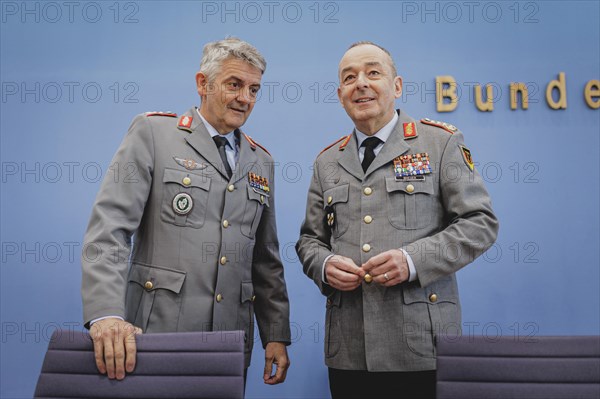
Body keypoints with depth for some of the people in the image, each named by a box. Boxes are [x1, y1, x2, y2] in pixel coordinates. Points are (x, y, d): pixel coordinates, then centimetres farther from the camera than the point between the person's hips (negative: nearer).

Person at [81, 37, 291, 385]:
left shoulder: (261, 161, 14)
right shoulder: (152, 132, -1)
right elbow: (110, 227, -10)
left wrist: (277, 335, 10)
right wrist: (106, 314, -22)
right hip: (157, 333, -4)